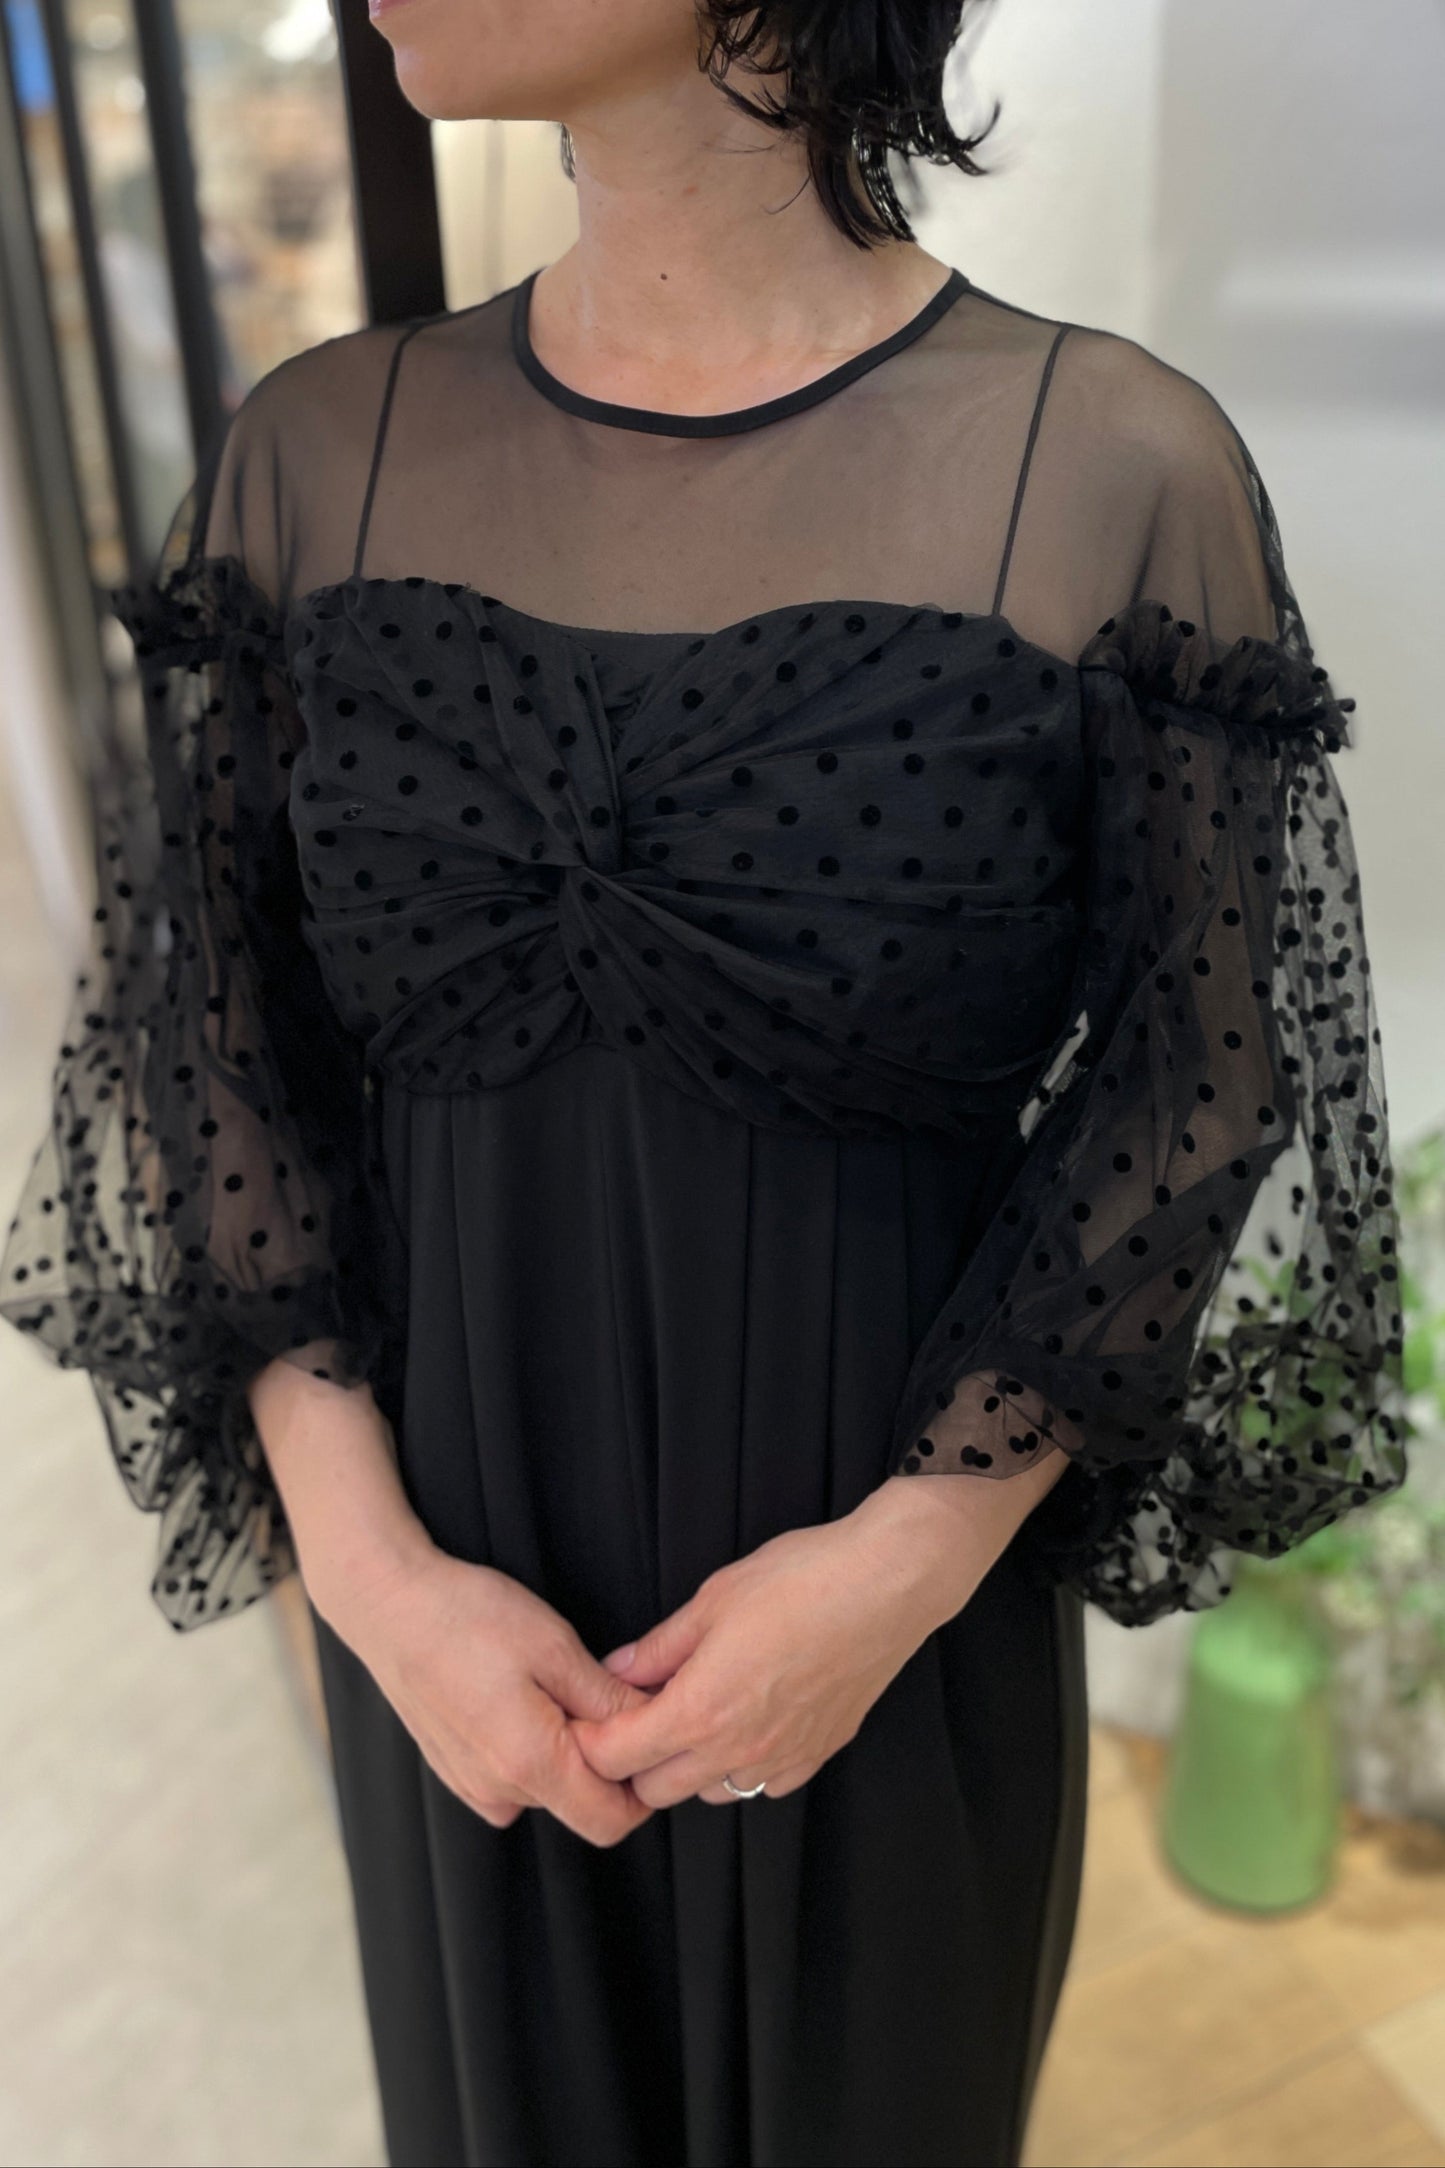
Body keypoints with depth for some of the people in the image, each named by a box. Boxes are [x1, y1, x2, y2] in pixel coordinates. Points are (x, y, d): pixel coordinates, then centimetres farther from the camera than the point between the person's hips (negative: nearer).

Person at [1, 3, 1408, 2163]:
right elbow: (220, 1036, -2)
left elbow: (1199, 1087, -8)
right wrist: (367, 1560, -10)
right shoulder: (315, 450, -5)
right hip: (456, 1592, 3)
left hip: (901, 1595, -2)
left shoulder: (1119, 466, -14)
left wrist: (912, 1554, -14)